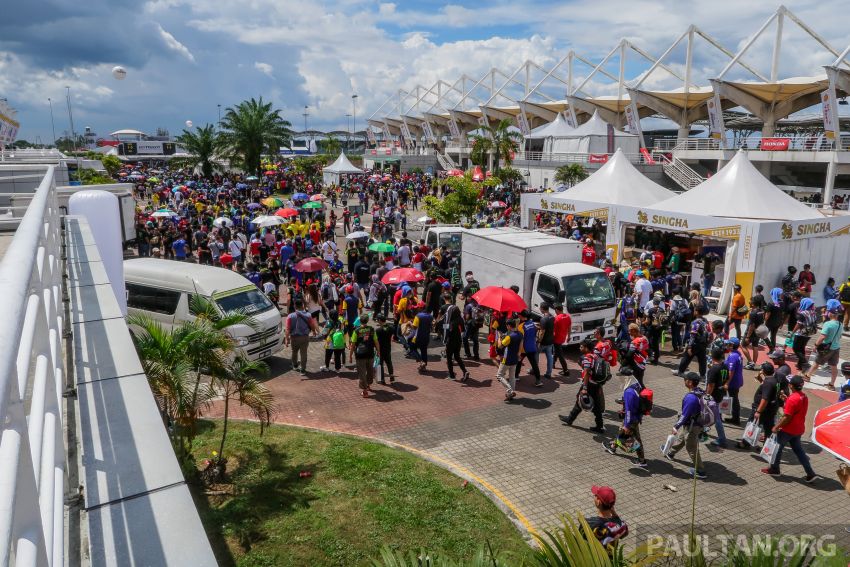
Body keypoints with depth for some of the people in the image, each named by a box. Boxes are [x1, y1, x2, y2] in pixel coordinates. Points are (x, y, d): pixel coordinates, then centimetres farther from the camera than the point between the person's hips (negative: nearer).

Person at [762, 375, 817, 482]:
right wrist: (786, 400, 9)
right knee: (799, 450, 16)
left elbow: (787, 417, -23)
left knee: (777, 447, 10)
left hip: (788, 429, -8)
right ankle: (810, 474, 13)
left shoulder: (792, 399, -25)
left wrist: (776, 427, -14)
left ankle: (774, 469, 22)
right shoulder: (804, 397, 3)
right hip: (798, 429, 8)